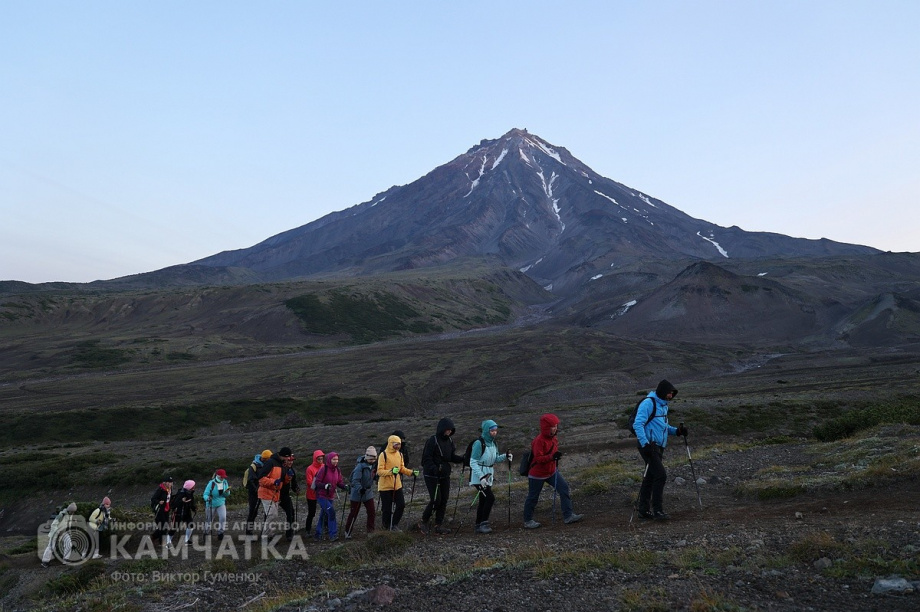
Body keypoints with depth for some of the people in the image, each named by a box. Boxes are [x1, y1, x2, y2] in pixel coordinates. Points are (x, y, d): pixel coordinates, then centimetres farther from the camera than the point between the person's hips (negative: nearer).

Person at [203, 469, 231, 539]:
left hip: (221, 504, 2)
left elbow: (226, 495, 2)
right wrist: (207, 498, -46)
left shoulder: (225, 482, -8)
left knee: (223, 517, -18)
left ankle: (220, 532, -1)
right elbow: (205, 494, -23)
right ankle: (207, 532, 42)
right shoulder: (211, 483, -22)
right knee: (209, 520, 13)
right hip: (211, 504, -2)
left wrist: (227, 492, -21)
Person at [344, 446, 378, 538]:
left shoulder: (373, 465, 0)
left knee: (372, 512, 3)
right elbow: (355, 480, -28)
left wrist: (377, 474, -5)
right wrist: (360, 489, -42)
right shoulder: (360, 466, -23)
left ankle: (370, 530, 19)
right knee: (353, 513, 4)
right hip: (357, 493, -6)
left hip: (368, 493, 6)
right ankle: (347, 532, 18)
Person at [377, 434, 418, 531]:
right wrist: (391, 471, -33)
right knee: (387, 508, 1)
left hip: (397, 485, 6)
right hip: (385, 486, -6)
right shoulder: (383, 455, -14)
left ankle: (394, 524, 22)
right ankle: (386, 527, 21)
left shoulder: (400, 454, 8)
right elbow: (379, 471, -17)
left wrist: (411, 472, 0)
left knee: (401, 505, 3)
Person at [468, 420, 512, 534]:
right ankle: (484, 523, -8)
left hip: (488, 475, 8)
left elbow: (495, 459, 15)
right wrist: (481, 477, -26)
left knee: (483, 501, 10)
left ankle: (479, 526, 19)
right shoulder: (479, 443, -18)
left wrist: (505, 456, -3)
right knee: (490, 497, -17)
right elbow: (473, 462, -18)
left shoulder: (493, 443, 7)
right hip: (479, 476, -8)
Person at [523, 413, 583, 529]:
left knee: (564, 487, -4)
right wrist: (552, 456, -38)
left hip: (551, 471, 8)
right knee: (533, 497, 5)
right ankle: (528, 521, 22)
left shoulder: (553, 438, 1)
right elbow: (538, 458, -30)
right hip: (537, 474, -8)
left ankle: (568, 516, 2)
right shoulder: (539, 441, -25)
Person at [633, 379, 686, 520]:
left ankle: (643, 510, 17)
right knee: (661, 476, -13)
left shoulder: (663, 405, 17)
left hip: (658, 446, 9)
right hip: (648, 446, -9)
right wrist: (645, 444, -28)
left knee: (650, 478, 11)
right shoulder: (648, 403, -13)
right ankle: (657, 510, -8)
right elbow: (638, 424, -20)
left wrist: (676, 431, 8)